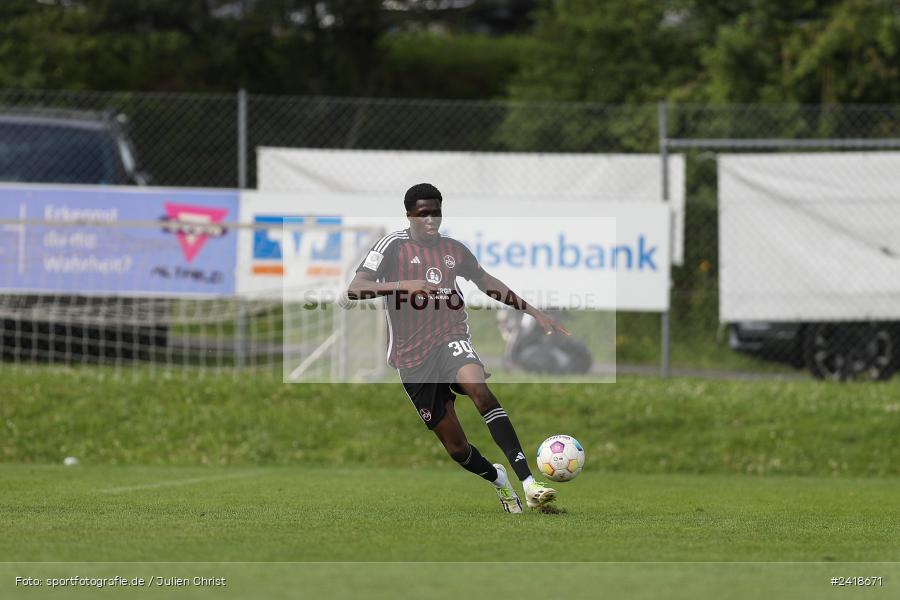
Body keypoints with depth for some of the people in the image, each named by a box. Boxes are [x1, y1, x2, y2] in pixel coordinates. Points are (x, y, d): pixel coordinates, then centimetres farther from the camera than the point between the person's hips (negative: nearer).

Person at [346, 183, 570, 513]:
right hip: (413, 358, -1)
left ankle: (528, 483, -42)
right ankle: (498, 480, 34)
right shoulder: (394, 245, -2)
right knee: (456, 447, 0)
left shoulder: (453, 249, 11)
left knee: (478, 389, -33)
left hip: (451, 339, 1)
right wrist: (404, 285, -27)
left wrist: (534, 313, 25)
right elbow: (354, 289, -13)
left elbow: (489, 284, 27)